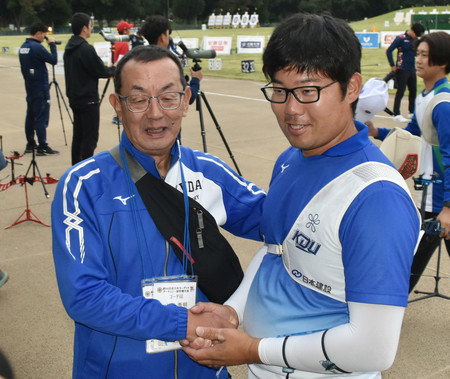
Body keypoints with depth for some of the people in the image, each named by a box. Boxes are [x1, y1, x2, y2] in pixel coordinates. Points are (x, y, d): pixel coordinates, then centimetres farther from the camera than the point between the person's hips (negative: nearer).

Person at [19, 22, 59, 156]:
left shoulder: (23, 47, 11)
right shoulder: (37, 47, -18)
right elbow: (53, 60, -16)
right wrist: (52, 44, -6)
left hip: (29, 86, 9)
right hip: (40, 87, -9)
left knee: (31, 115, 14)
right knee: (41, 117, -7)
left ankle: (30, 144, 20)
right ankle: (42, 147, -8)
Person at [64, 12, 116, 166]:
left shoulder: (69, 48, 10)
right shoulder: (86, 49, -18)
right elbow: (101, 71, -15)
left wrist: (108, 70, 12)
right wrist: (116, 69, 5)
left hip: (74, 98, 9)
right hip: (88, 99, -9)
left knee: (78, 135, 15)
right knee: (90, 137, -4)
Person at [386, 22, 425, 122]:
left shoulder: (415, 39, 8)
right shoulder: (400, 38, -11)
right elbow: (388, 51, -14)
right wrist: (393, 66, -12)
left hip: (412, 70, 7)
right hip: (402, 70, -7)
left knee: (413, 91, 12)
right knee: (400, 92, -5)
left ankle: (412, 112, 26)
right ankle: (396, 114, 0)